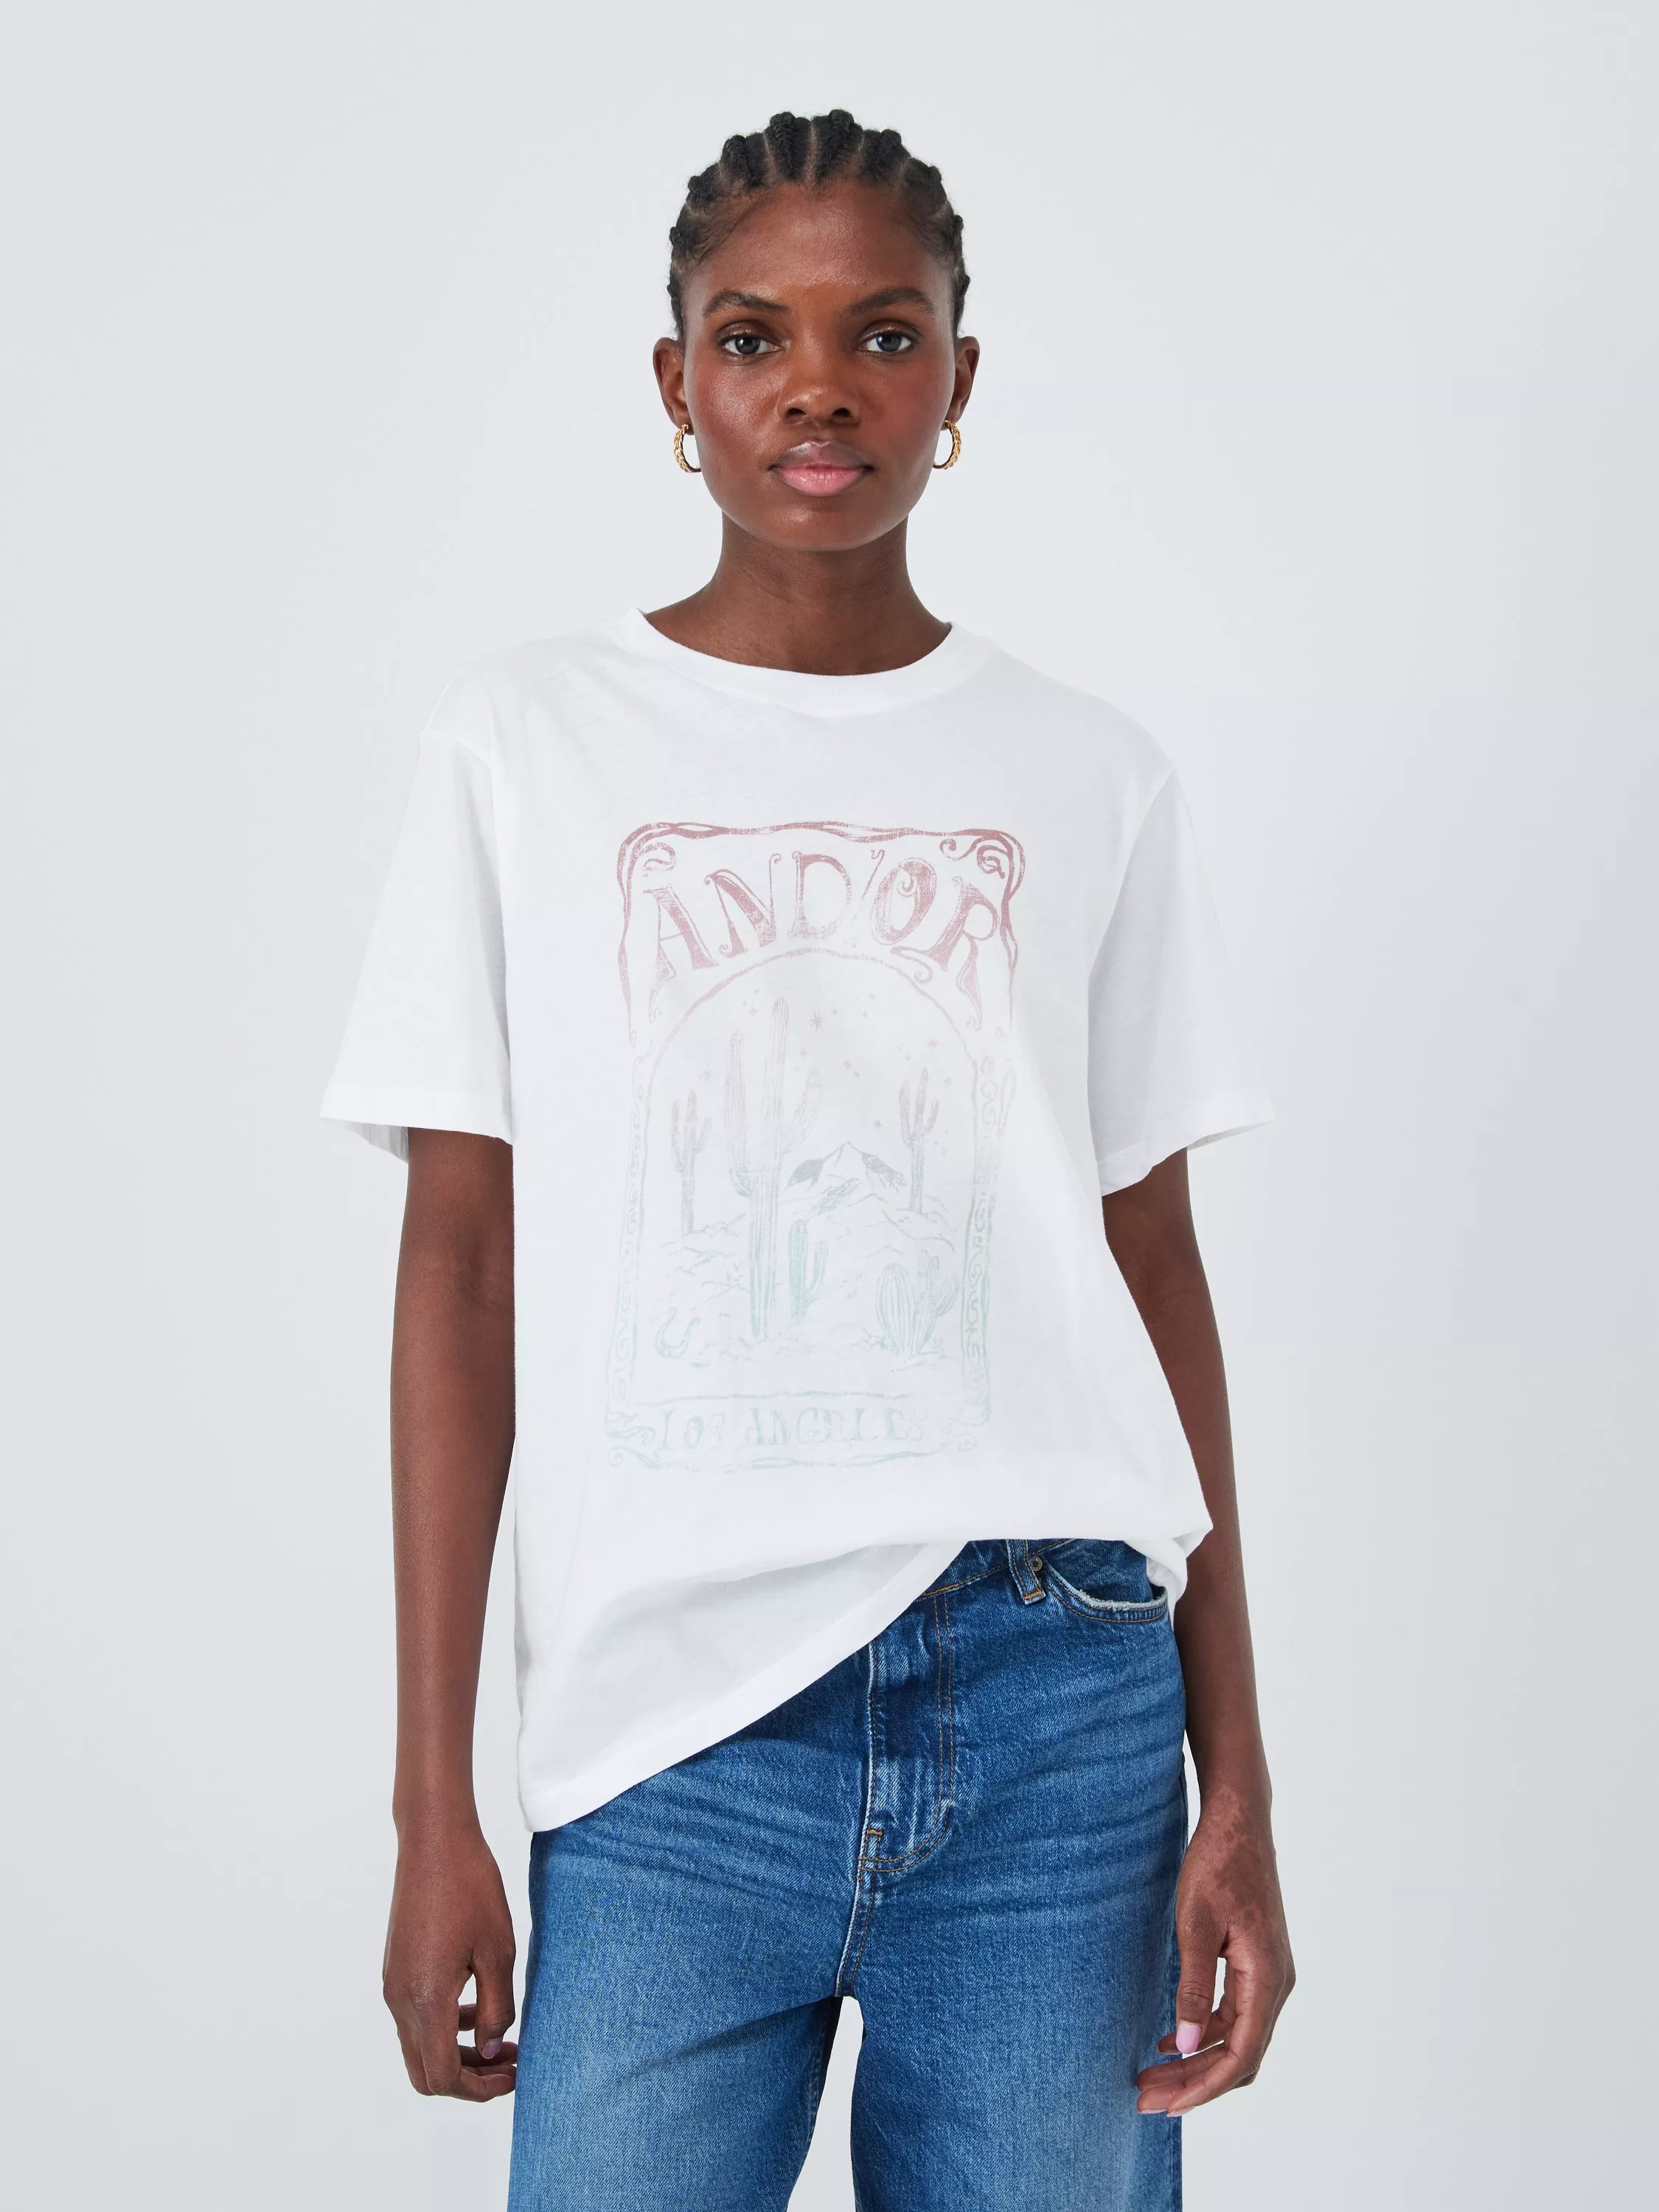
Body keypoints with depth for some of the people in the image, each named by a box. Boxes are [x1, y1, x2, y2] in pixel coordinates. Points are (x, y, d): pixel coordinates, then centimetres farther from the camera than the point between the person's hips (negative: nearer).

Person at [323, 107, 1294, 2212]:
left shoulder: (1088, 778, 8)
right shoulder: (527, 740, 4)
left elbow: (1156, 1270, 8)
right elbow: (461, 1268, 3)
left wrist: (1237, 1787, 3)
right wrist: (434, 1806, -1)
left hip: (1056, 1707, 1)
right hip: (672, 1723, -1)